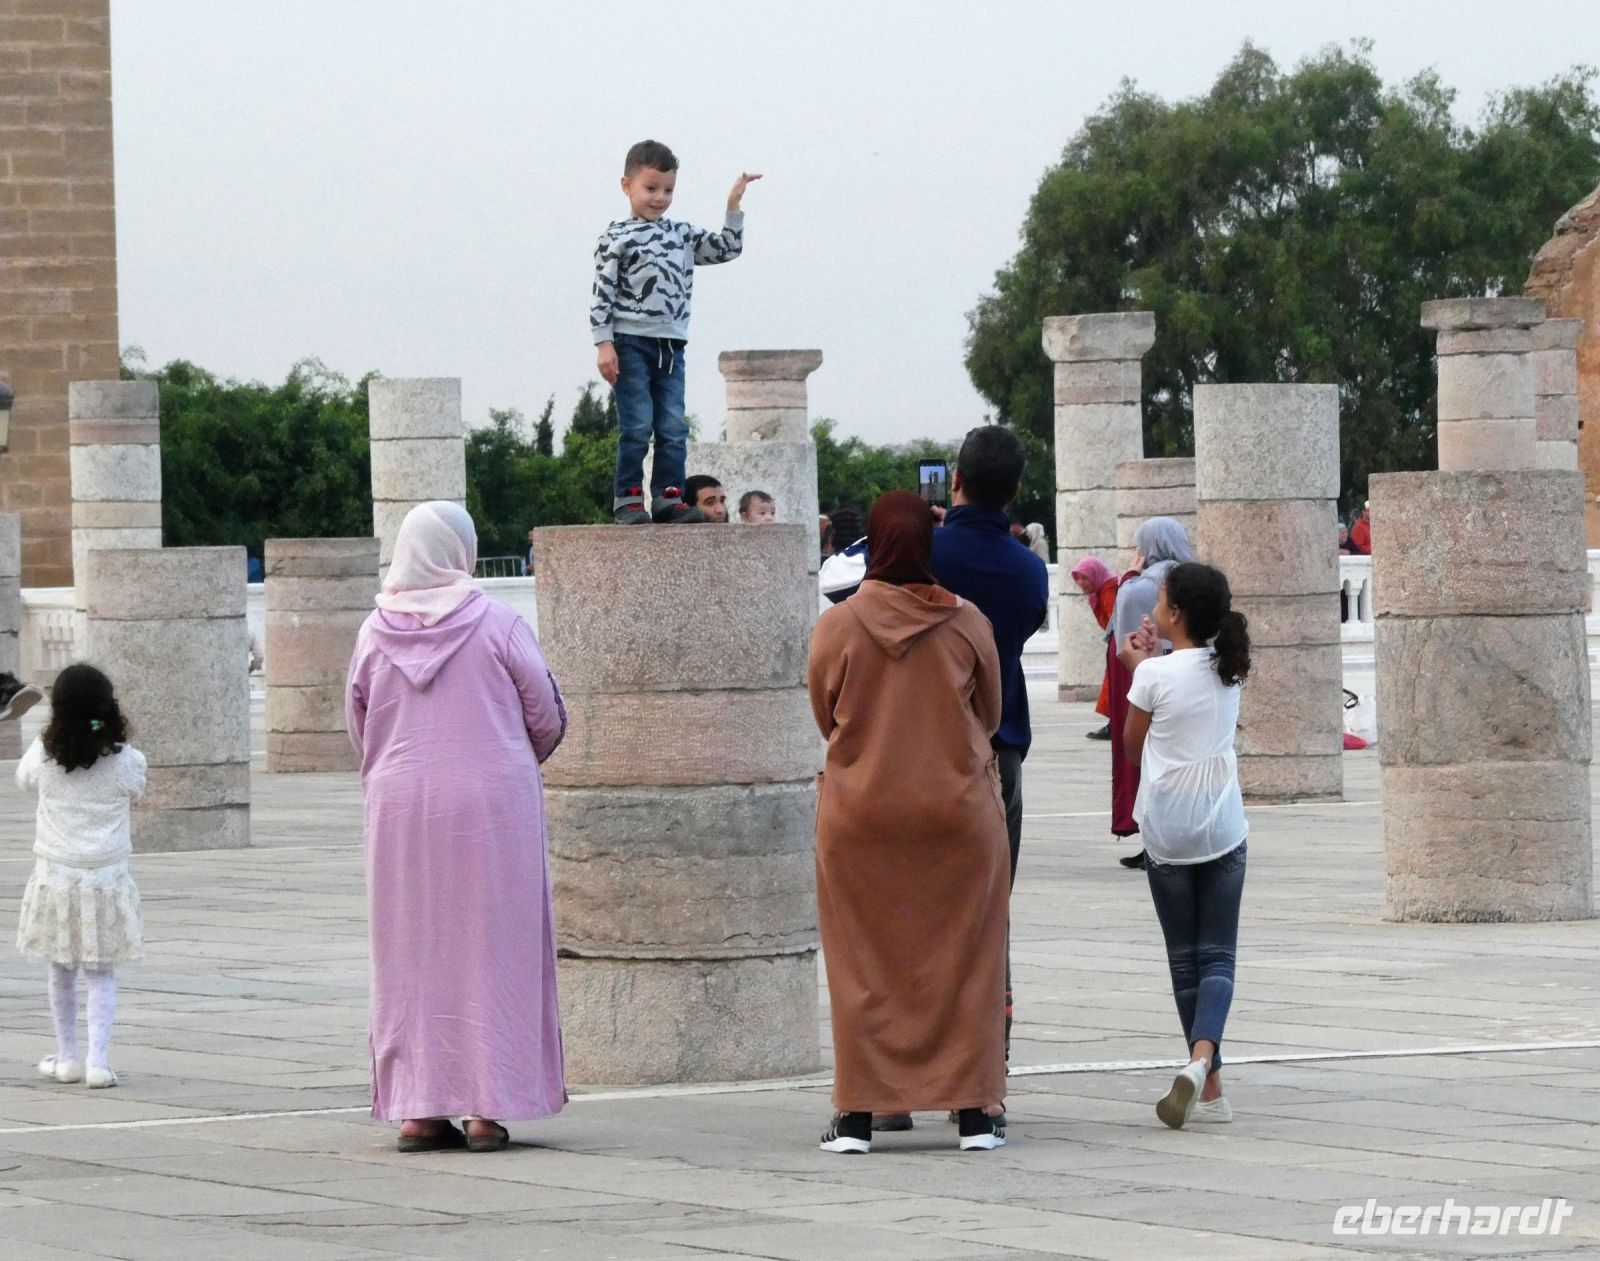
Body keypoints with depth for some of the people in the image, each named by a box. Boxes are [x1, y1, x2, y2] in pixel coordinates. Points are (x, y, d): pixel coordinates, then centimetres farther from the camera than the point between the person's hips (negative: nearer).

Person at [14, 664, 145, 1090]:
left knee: (61, 971, 15)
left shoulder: (43, 756, -9)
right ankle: (98, 1060, -5)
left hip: (55, 875, 1)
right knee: (101, 976, 5)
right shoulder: (126, 762, -11)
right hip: (107, 877, -1)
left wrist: (51, 734, 22)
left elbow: (23, 780, 13)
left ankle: (67, 1058, 23)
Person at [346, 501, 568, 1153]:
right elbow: (546, 714, -1)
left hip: (400, 807, 3)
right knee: (492, 951, 3)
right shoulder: (496, 624, -6)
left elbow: (358, 728, 9)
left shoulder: (376, 632, 1)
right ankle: (488, 1106, 1)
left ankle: (416, 1109, 6)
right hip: (493, 805, -3)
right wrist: (525, 757, 20)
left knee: (410, 955, 8)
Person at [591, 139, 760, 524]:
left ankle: (669, 498, 5)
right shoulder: (617, 238, -1)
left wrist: (734, 206, 11)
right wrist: (604, 344, -12)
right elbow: (603, 293, -5)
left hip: (671, 344, 5)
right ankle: (627, 500, -3)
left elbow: (727, 249, 21)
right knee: (637, 426, -8)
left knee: (673, 428, 2)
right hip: (631, 342, -5)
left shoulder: (682, 235, 16)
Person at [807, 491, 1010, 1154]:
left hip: (860, 812, 0)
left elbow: (825, 717, 5)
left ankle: (858, 1114, 6)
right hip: (958, 808, 0)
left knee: (864, 966, 7)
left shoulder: (837, 626, -8)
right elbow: (990, 716, 6)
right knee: (964, 961, 8)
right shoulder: (967, 624, -7)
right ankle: (975, 1111, 9)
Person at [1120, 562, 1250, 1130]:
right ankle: (1203, 1057, -25)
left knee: (1185, 958, 7)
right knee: (1218, 957, 1)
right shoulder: (1227, 672, 4)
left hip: (1168, 832, -3)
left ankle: (1210, 1086, 6)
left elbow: (1132, 746, 4)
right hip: (1223, 830, 3)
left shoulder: (1155, 675, -9)